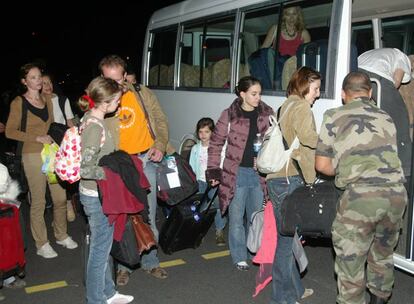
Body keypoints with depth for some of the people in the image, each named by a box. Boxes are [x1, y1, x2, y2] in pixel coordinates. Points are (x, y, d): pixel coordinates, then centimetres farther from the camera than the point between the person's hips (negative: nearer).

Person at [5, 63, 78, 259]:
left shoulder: (47, 101, 12)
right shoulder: (19, 103, -5)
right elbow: (10, 131, -7)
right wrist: (37, 138, -15)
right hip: (33, 156, -5)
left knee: (61, 198, 9)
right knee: (38, 202, 2)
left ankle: (61, 235, 28)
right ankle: (41, 244, 15)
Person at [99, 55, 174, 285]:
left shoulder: (144, 93, 5)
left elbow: (161, 121, 10)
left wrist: (160, 145, -6)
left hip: (147, 160, 2)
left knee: (149, 215, 11)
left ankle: (150, 261, 27)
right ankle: (125, 265, 22)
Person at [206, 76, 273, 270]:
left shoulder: (267, 114, 3)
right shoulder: (229, 115, -6)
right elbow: (216, 143, -1)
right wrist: (213, 170, -5)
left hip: (259, 173, 3)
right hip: (236, 173, -3)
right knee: (236, 217, 6)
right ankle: (240, 258, 21)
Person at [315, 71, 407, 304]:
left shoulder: (334, 117, 8)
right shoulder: (386, 118, 21)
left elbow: (322, 165, 8)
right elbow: (390, 157, 20)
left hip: (360, 195, -5)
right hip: (397, 193, 6)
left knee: (351, 262, 7)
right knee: (383, 257, 25)